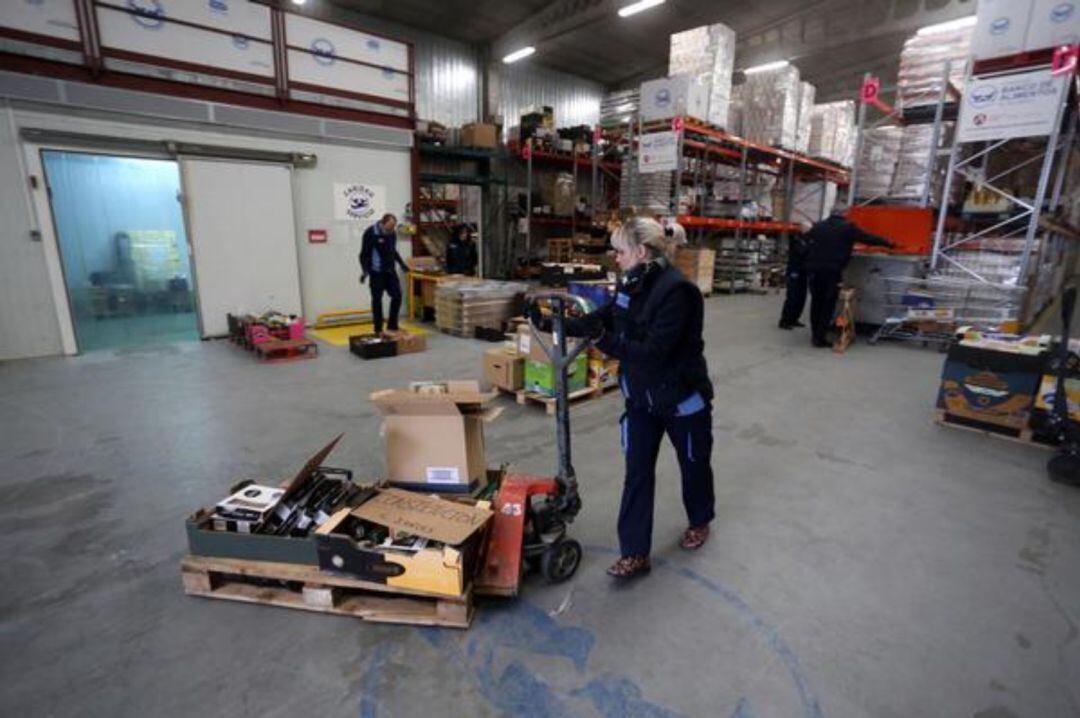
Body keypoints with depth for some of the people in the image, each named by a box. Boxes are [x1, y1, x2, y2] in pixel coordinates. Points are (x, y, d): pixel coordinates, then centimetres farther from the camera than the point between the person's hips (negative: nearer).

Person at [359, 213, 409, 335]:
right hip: (377, 272, -6)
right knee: (377, 299, 1)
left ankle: (392, 325, 14)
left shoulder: (392, 234, 5)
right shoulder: (370, 233, -13)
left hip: (390, 270, 6)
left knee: (397, 295, 1)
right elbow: (364, 254, -12)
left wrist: (402, 264, 15)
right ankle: (378, 329, 10)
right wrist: (365, 270, -22)